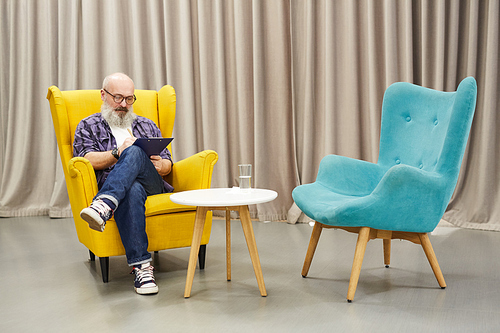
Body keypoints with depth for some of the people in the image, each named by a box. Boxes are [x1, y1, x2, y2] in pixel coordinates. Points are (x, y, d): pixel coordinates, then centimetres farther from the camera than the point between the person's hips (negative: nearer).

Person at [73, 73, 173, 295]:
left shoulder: (147, 126, 30)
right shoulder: (88, 126, 22)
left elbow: (167, 165, 21)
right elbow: (87, 160, 2)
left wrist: (160, 165, -5)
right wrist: (118, 153, -15)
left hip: (151, 185, 2)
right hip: (111, 188, -2)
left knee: (134, 152, -33)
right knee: (132, 191, -41)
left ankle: (102, 207, -54)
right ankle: (141, 265, -47)